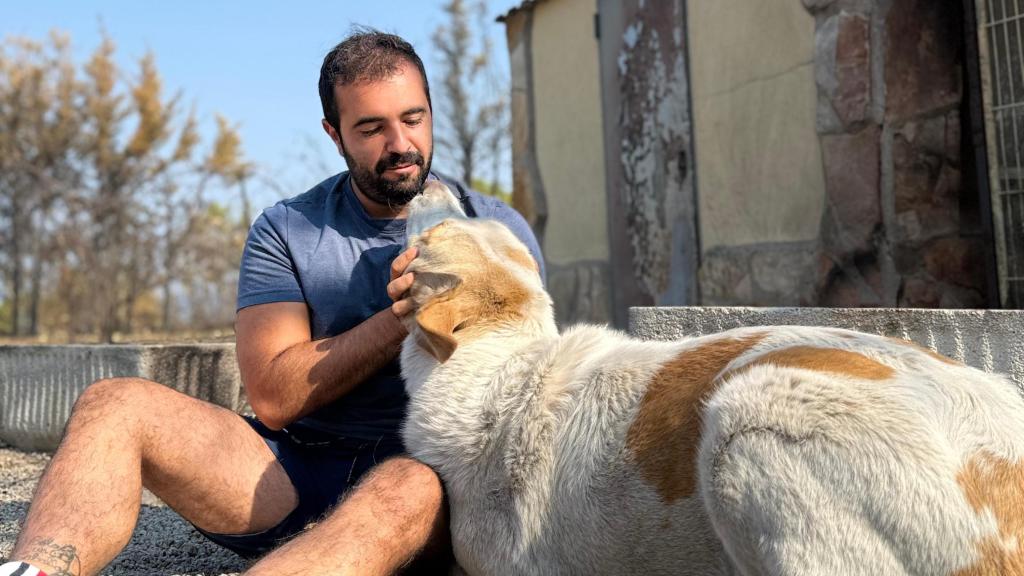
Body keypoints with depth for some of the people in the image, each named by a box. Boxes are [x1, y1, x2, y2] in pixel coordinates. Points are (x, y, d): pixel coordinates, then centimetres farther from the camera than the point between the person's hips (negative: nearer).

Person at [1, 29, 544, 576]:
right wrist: (399, 319, -16)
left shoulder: (498, 230, 4)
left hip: (423, 465, -2)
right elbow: (273, 397, -5)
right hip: (295, 471, 3)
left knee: (413, 488, -38)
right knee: (114, 406, -15)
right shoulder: (286, 231, 5)